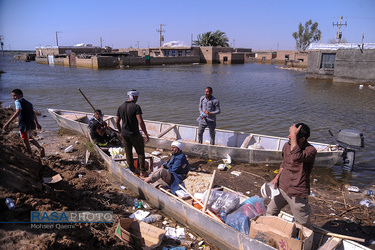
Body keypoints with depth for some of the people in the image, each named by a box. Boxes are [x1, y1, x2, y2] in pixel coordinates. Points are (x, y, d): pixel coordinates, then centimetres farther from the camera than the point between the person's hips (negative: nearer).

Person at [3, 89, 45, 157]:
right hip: (32, 125, 8)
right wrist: (37, 123, 38)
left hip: (24, 126, -8)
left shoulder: (18, 101, -5)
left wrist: (8, 123, -28)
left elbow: (18, 112, -23)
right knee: (30, 138, 30)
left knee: (26, 142, 4)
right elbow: (33, 113, 27)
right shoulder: (28, 103, 18)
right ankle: (40, 148, 13)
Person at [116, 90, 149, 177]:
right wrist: (146, 134, -17)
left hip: (124, 134, 5)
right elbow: (140, 122, -23)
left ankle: (132, 171, 24)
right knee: (140, 153, 10)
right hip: (135, 134, -5)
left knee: (128, 153, 14)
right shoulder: (136, 107, -14)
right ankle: (142, 172, 12)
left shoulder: (121, 107, 4)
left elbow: (117, 122, 9)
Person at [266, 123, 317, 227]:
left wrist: (294, 135, -36)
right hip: (281, 187, 6)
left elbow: (296, 157, -44)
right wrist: (277, 177, 4)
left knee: (303, 225, 11)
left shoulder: (311, 150, -22)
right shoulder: (287, 145, -1)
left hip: (297, 194, -6)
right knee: (269, 213, 21)